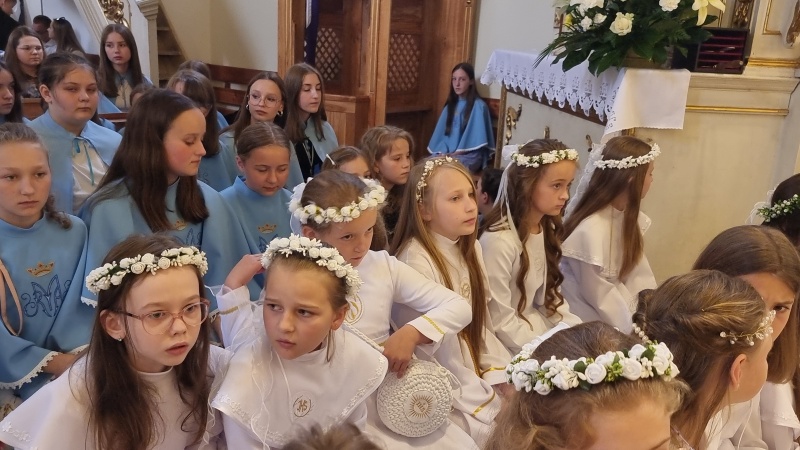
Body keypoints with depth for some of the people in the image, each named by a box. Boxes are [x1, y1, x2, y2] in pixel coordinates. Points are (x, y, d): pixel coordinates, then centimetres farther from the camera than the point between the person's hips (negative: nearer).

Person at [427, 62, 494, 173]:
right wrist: (442, 152, -8)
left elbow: (476, 138, -9)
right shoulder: (451, 105, 16)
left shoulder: (478, 106, -3)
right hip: (448, 155, 5)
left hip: (469, 157, -5)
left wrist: (455, 154, -13)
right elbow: (442, 133, 11)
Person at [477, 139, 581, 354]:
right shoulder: (499, 240, -25)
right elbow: (500, 321, -21)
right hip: (512, 346, -8)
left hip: (537, 325, 8)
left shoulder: (547, 228, 4)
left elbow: (549, 294, 9)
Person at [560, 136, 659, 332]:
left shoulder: (630, 215, 0)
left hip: (618, 310, 7)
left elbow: (640, 275, -1)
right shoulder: (590, 231, -28)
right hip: (593, 322, -7)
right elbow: (599, 296, -20)